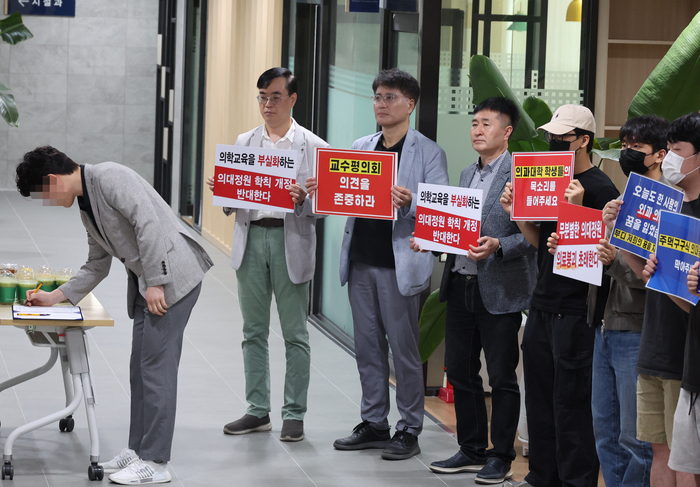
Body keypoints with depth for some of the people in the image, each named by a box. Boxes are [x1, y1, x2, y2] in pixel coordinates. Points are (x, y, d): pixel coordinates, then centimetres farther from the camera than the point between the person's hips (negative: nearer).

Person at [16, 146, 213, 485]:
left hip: (172, 275, -10)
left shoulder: (108, 177, -12)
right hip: (145, 283, 10)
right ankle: (138, 448, 20)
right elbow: (97, 266, 25)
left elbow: (148, 222, -21)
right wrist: (55, 297, 19)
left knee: (156, 366, -8)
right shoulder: (86, 206, 18)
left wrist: (155, 282, -21)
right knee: (141, 367, 12)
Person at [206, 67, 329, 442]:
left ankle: (294, 414, 7)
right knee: (254, 331, 9)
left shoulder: (312, 146, 1)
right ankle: (258, 411, 17)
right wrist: (221, 190, -9)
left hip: (291, 240, -4)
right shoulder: (244, 142, 13)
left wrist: (302, 200, -22)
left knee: (295, 335, 1)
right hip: (251, 237, 4)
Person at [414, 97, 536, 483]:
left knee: (502, 376, 2)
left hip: (500, 291, -8)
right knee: (459, 371, 12)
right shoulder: (467, 175, 16)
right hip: (461, 285, 8)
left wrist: (497, 246, -27)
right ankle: (472, 450, 24)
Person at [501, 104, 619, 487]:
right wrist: (517, 212, 3)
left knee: (570, 400, -3)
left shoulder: (600, 189, -12)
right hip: (543, 304, 8)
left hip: (575, 309, -8)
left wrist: (576, 208, -28)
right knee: (539, 394, 13)